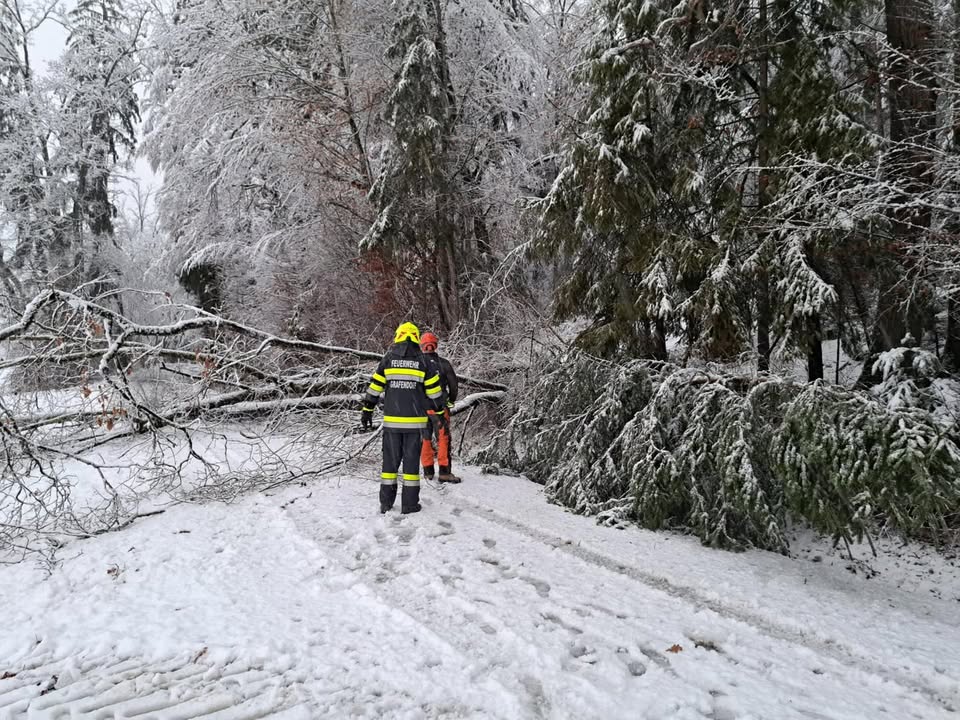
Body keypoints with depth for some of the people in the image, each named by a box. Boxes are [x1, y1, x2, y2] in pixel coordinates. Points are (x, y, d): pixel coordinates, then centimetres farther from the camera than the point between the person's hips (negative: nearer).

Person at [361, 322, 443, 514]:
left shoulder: (388, 359, 2)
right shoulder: (423, 361, 0)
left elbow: (375, 388, 3)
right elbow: (434, 391, 2)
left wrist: (367, 411, 11)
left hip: (392, 420, 1)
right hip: (415, 420, -1)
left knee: (390, 459, 10)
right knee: (411, 459, 5)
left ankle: (386, 502, 12)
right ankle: (409, 503, 7)